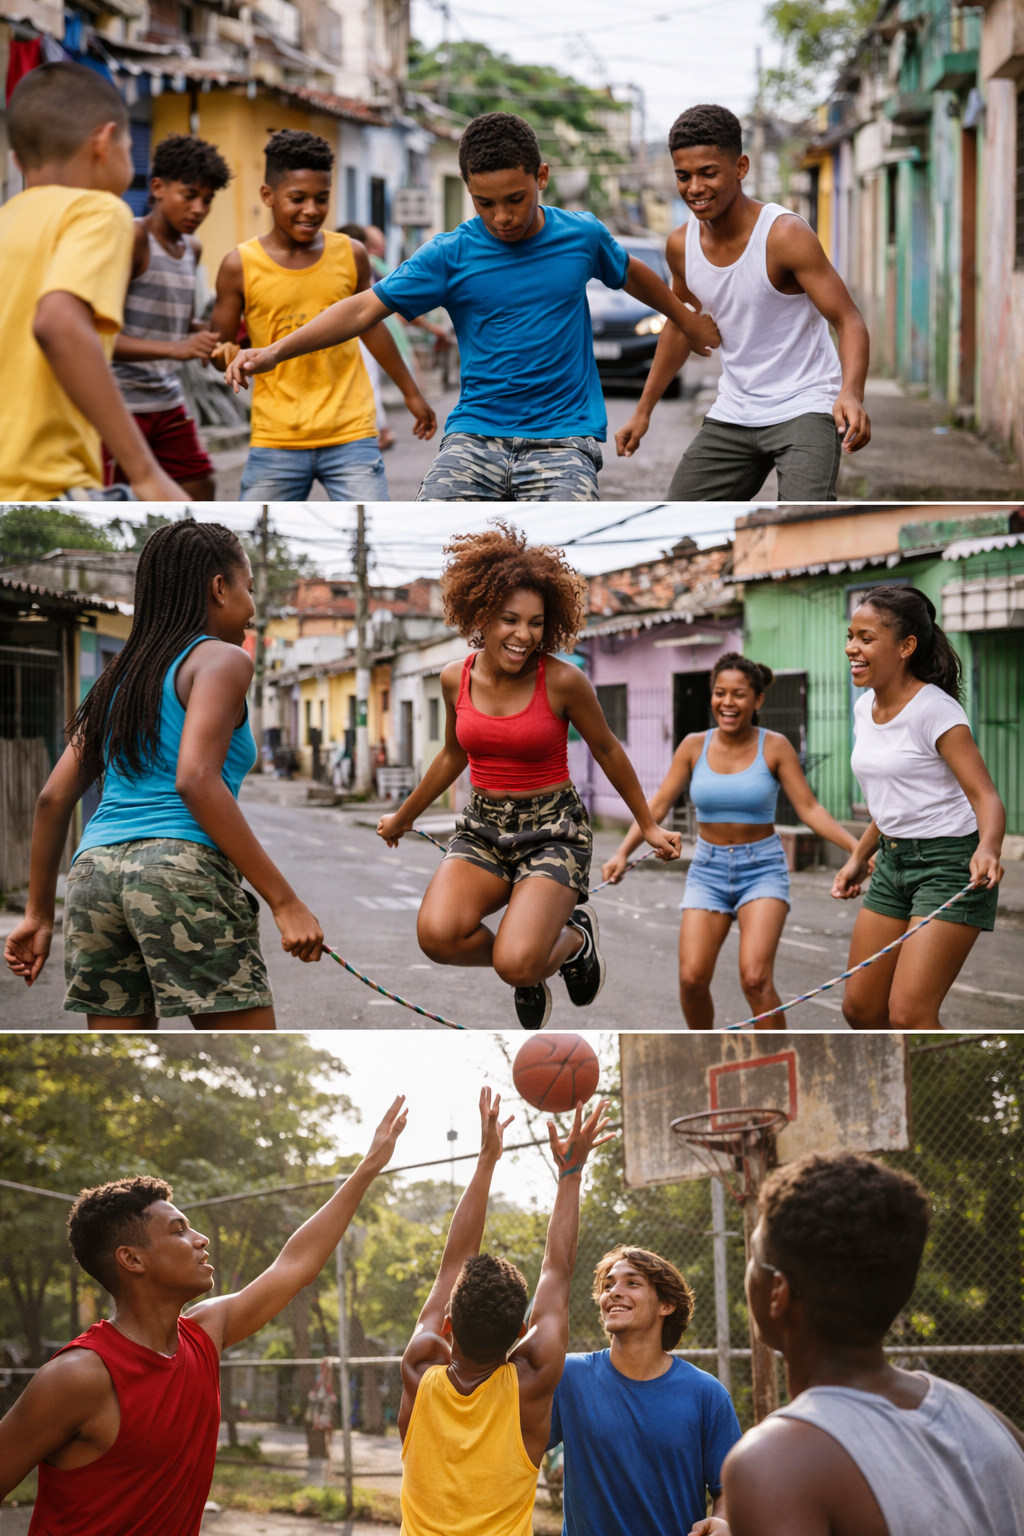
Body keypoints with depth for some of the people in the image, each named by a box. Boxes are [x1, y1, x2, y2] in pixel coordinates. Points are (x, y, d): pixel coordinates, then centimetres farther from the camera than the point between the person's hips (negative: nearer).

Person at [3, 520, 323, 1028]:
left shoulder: (121, 677, 24)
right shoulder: (221, 659, 3)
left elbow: (53, 798, 19)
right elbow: (196, 781, -13)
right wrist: (284, 900, -15)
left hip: (95, 872, 7)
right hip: (182, 865, -7)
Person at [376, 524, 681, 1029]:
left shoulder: (562, 681, -13)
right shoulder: (456, 679, -1)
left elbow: (607, 750, 3)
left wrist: (649, 826, 11)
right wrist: (403, 817, 30)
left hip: (552, 828, -4)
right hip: (483, 826, 4)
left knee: (516, 964, -25)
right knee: (437, 935, -26)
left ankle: (575, 938, 13)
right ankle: (528, 960, 8)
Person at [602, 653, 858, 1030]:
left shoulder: (775, 747, -6)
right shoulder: (694, 746, 0)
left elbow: (809, 809, -7)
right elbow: (658, 805, 1)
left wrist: (859, 848, -19)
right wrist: (622, 853, -12)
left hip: (761, 870, -2)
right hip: (708, 870, 3)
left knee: (755, 980, -20)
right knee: (691, 980, -8)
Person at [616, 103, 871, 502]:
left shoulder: (785, 235, -19)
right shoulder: (681, 246, -1)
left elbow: (850, 322, -22)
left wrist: (851, 394, -40)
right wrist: (643, 411, 19)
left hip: (804, 408, -7)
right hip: (733, 415, 7)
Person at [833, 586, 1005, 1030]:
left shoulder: (934, 711, -17)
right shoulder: (865, 708, 7)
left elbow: (985, 797, -22)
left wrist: (987, 849, -41)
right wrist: (858, 857, 21)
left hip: (950, 864, -8)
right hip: (892, 863, 8)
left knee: (908, 1014, -15)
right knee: (861, 1008, 7)